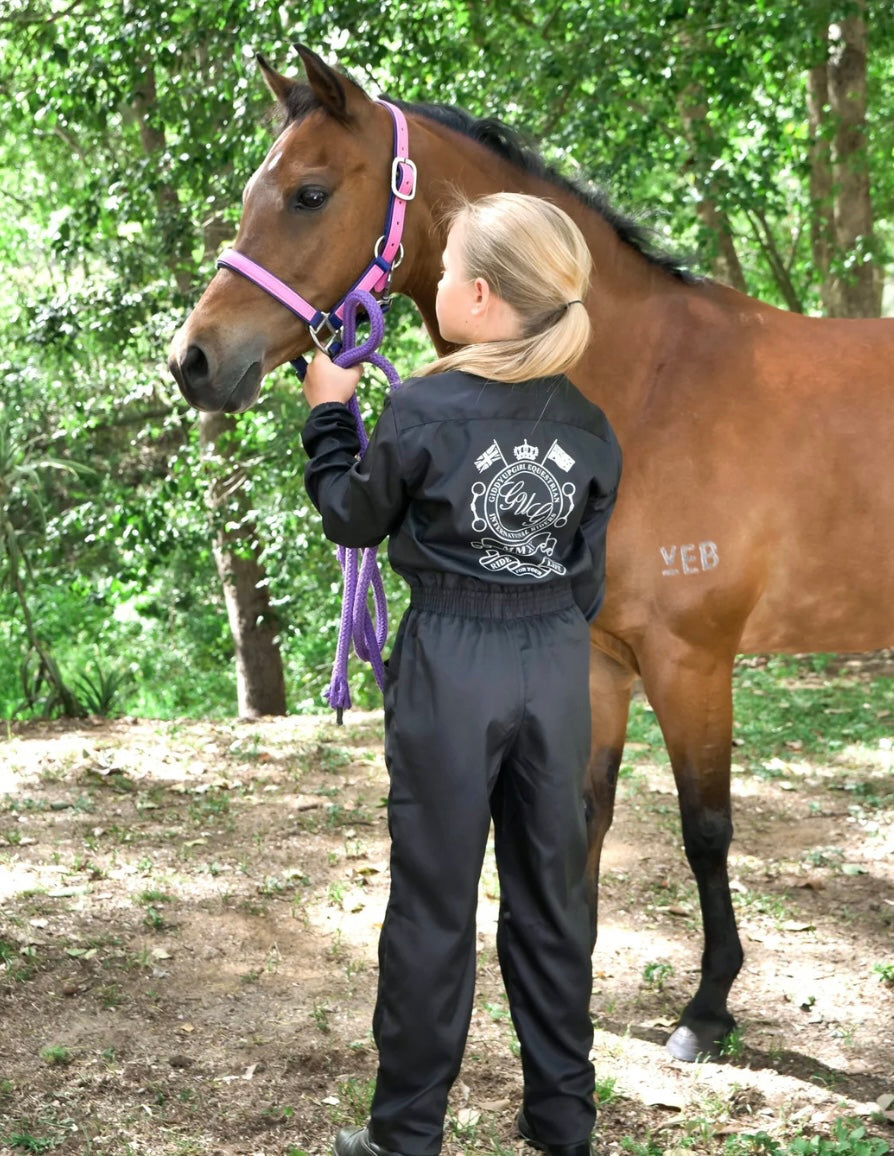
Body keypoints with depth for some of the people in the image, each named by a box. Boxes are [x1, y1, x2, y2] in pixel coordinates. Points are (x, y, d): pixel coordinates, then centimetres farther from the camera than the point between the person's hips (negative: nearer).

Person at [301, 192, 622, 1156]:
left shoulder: (423, 411, -14)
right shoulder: (588, 425, 0)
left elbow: (353, 520, 2)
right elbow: (588, 572, 7)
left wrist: (328, 414, 14)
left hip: (449, 665, -4)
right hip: (557, 664, 4)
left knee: (433, 899, 5)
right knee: (550, 892, 14)